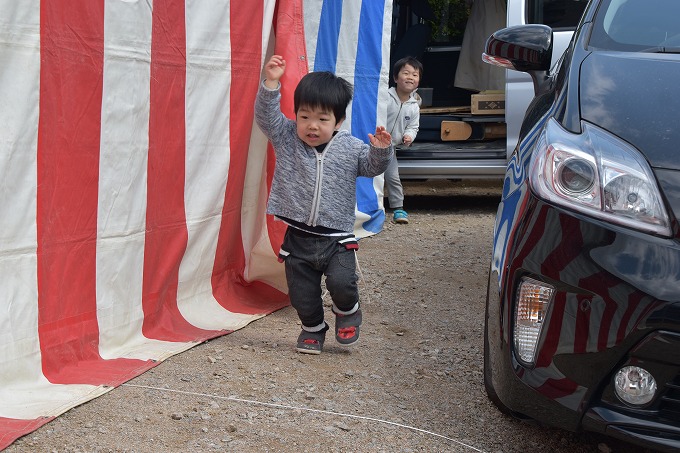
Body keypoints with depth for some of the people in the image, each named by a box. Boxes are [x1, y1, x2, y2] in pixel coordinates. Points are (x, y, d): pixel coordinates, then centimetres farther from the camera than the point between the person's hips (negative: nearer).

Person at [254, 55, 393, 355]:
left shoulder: (350, 148, -2)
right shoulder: (286, 139, -1)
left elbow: (372, 167, 3)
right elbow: (266, 115, -10)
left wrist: (381, 150, -18)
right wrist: (271, 83, -23)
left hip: (336, 237, -1)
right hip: (298, 237, 1)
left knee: (342, 282, -19)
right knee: (302, 293, 9)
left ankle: (347, 312, 14)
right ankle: (312, 328, 36)